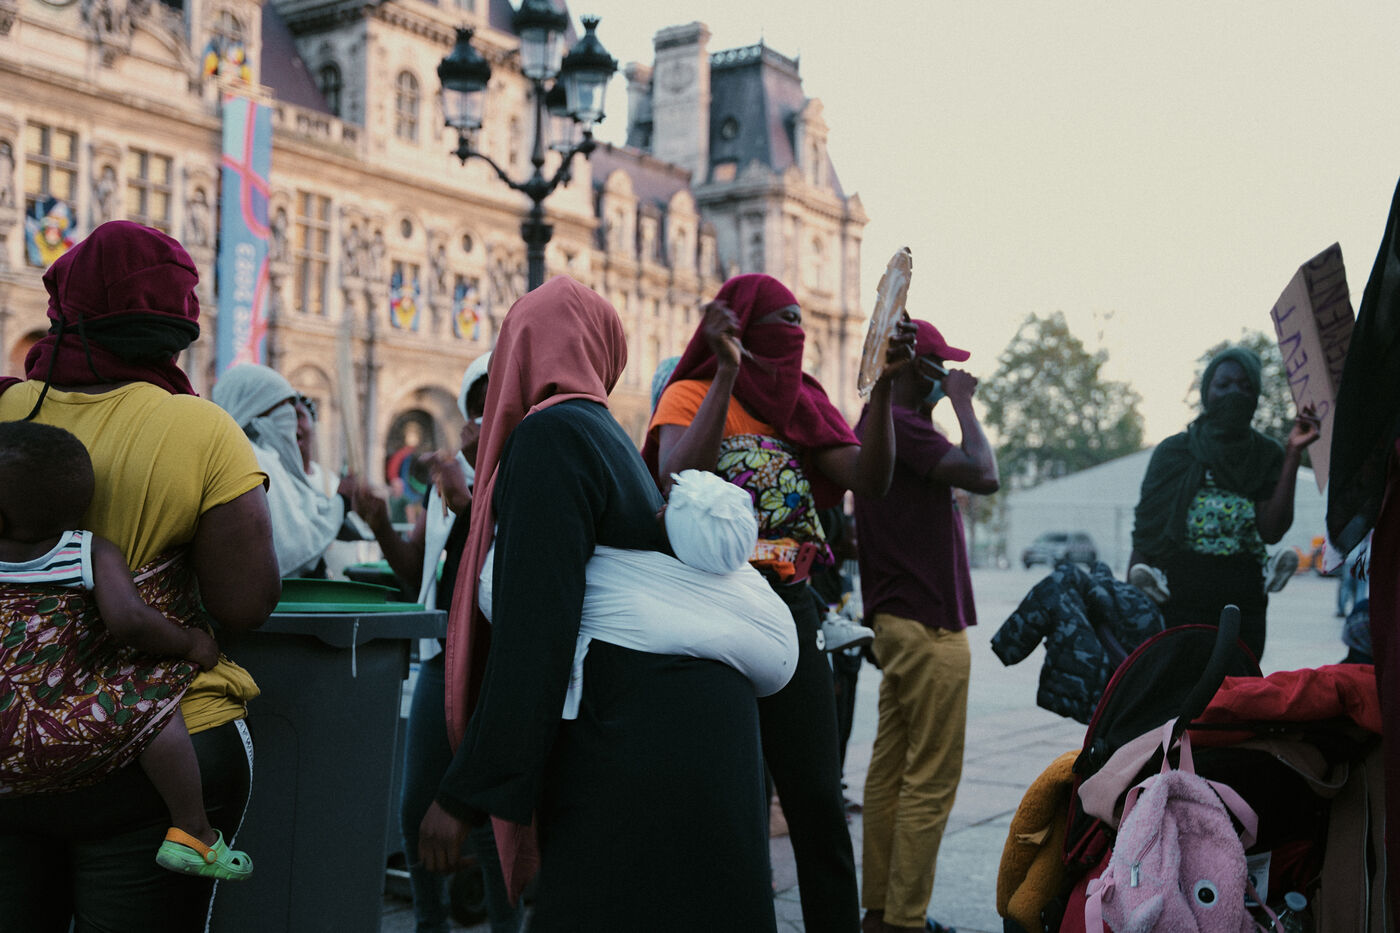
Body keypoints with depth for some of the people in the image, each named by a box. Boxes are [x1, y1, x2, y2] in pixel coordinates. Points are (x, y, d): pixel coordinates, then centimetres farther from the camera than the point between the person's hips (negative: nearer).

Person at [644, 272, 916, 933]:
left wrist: (883, 385, -11)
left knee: (818, 796, 2)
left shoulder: (803, 404, 12)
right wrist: (729, 374, -21)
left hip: (790, 607, 4)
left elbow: (871, 479, -1)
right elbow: (678, 482, -21)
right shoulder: (690, 396, -1)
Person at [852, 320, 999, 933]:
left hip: (895, 623, 11)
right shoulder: (902, 424, -15)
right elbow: (983, 476, -23)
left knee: (890, 770, 12)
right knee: (931, 780, -4)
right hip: (928, 627, -11)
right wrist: (962, 403, -13)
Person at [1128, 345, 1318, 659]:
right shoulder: (1173, 452, 5)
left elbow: (1272, 532, -7)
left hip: (1243, 602, 2)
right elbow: (1143, 536, 3)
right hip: (1177, 603, -2)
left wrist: (1293, 455, -9)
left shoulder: (1267, 455, 8)